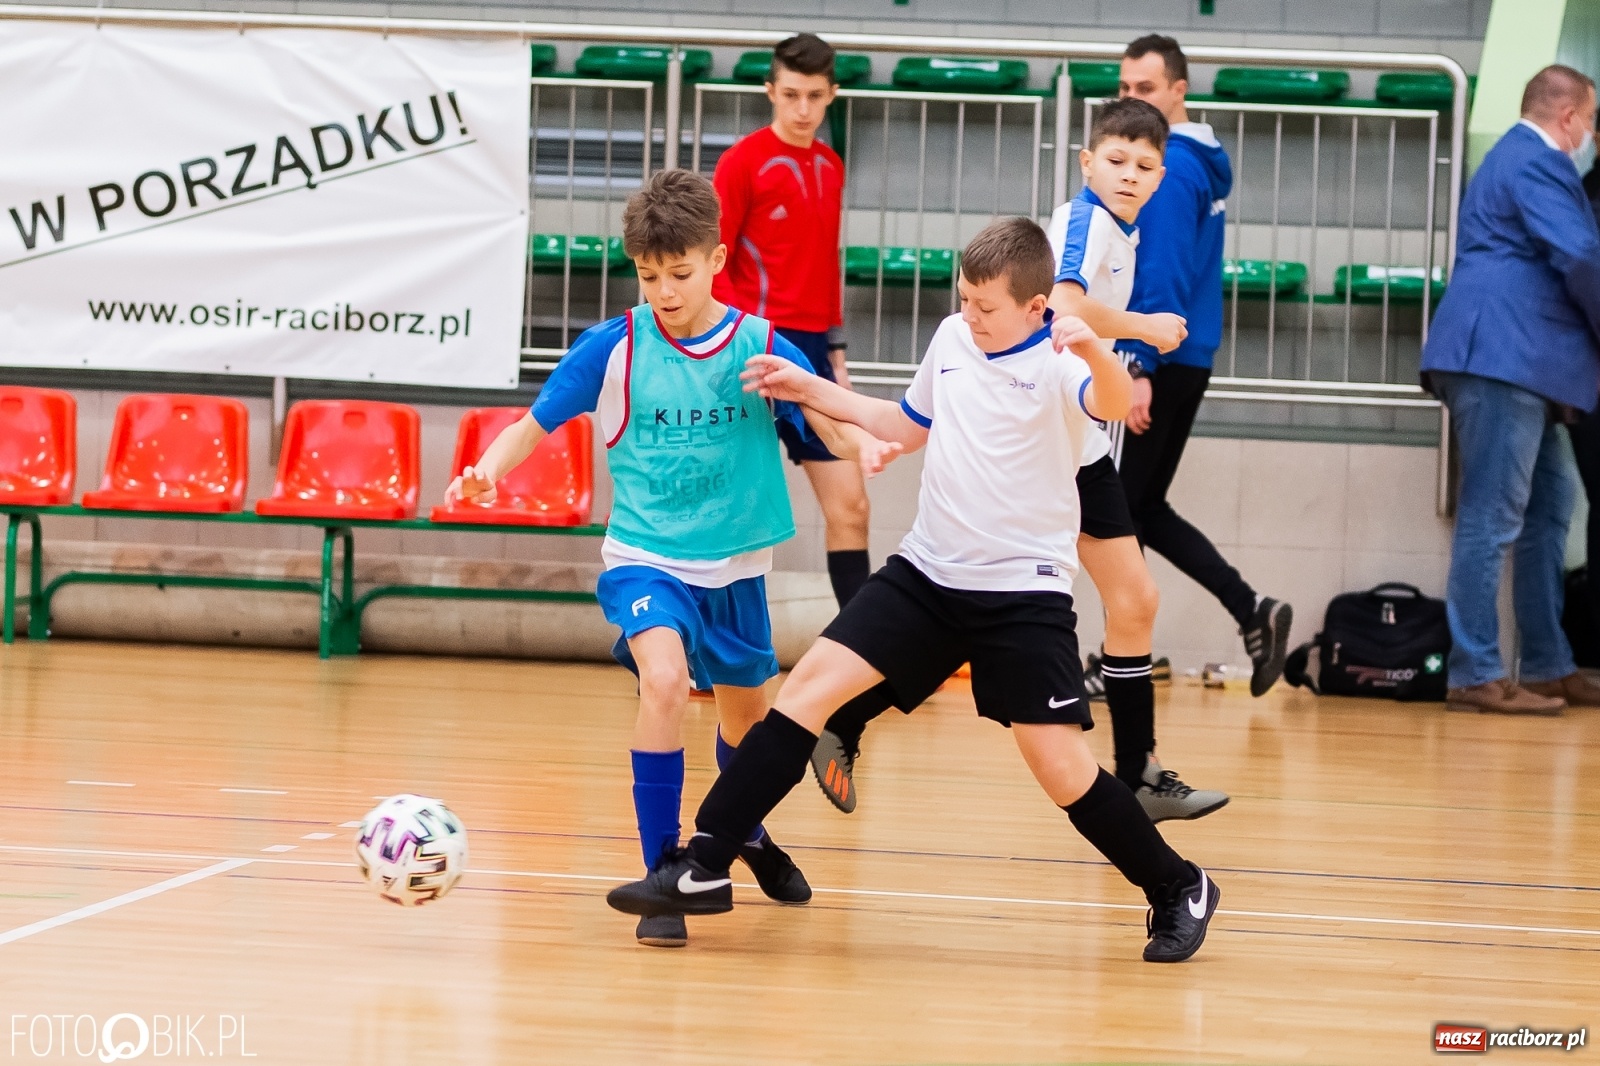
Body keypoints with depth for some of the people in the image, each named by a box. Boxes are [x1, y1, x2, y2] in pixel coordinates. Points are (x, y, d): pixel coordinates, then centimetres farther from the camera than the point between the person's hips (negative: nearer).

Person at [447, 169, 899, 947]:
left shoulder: (759, 347, -7)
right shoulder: (612, 348, -10)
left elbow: (828, 421, -11)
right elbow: (533, 425, -3)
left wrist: (862, 445, -33)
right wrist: (489, 468, -23)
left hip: (735, 564, 3)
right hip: (645, 557, -3)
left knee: (745, 712, 20)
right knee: (664, 677, -29)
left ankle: (748, 831, 54)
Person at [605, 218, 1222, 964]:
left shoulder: (1058, 362, -14)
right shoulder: (952, 339, 6)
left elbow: (1114, 404, -38)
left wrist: (1096, 351, -59)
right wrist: (812, 392, 21)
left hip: (1023, 589, -6)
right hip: (928, 570, 6)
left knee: (1060, 765, -9)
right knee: (810, 684, -5)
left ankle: (1179, 891, 13)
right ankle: (704, 868, -3)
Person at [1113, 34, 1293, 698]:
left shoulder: (1168, 168, -15)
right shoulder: (1203, 162, 13)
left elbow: (1162, 277, -22)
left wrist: (1139, 367, -25)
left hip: (1157, 364, -9)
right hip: (1186, 361, 9)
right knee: (1144, 510, 15)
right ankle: (1252, 613, 8)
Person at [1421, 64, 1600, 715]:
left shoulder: (1516, 158, 24)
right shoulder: (1538, 163, -10)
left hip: (1512, 362, 11)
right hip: (1504, 357, -11)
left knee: (1547, 507, 14)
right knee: (1492, 515, -11)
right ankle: (1475, 675, -11)